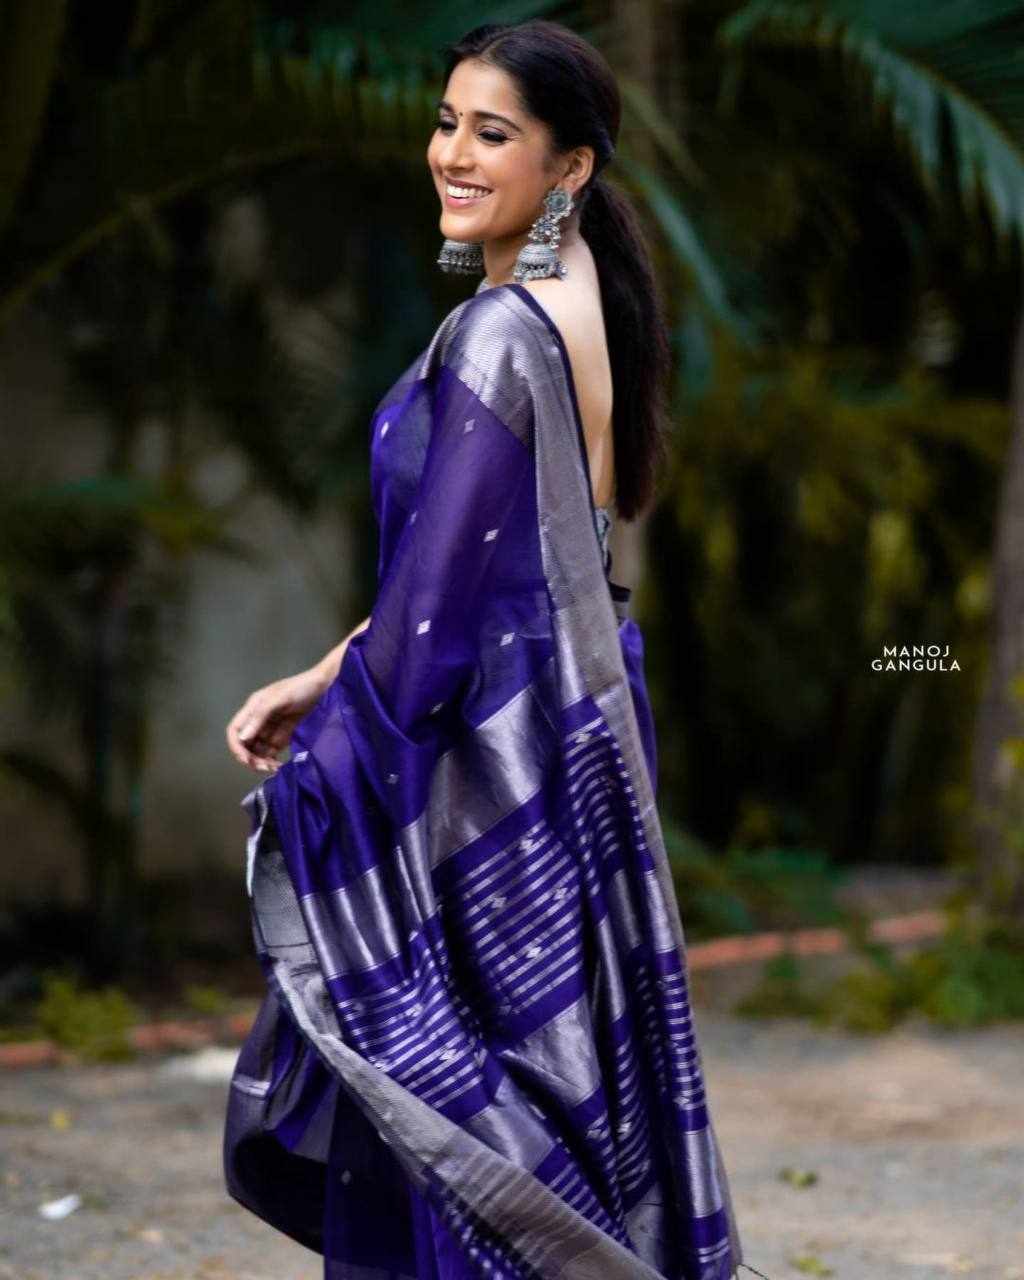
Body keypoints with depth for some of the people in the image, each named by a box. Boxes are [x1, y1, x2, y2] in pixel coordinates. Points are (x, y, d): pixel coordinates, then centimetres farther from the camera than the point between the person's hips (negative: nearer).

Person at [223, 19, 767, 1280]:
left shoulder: (498, 337, -19)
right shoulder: (581, 311, 9)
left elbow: (437, 597, -20)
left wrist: (319, 767, -10)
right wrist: (328, 680, 11)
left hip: (490, 756, -9)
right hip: (569, 720, 9)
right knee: (568, 1110, 17)